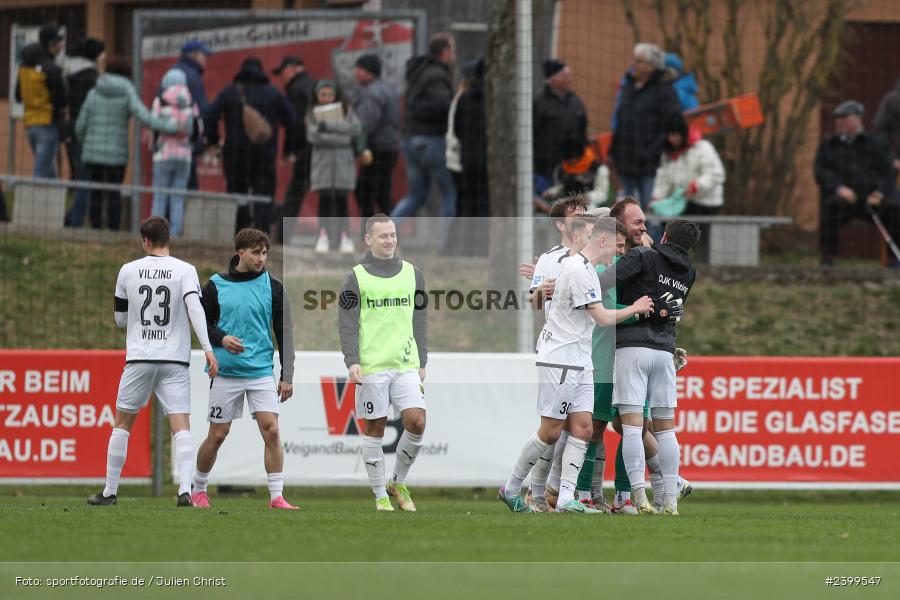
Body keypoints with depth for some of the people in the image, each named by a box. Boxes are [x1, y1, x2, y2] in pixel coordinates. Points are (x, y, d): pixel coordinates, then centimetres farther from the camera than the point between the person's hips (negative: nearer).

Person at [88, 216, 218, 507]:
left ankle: (110, 491, 16)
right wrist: (207, 349, -20)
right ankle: (185, 489, -21)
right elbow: (195, 308, -17)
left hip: (139, 358, 1)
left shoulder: (128, 271, 4)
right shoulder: (185, 270, -2)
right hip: (175, 361, -1)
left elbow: (120, 319, 12)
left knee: (122, 423, 13)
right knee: (181, 426, -5)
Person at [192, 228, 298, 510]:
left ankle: (277, 497, -9)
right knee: (217, 435, 4)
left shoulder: (273, 287, 3)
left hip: (262, 372, 1)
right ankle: (199, 490, 24)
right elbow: (202, 323, 7)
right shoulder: (216, 286, 1)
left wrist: (287, 376, 0)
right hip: (225, 371, -1)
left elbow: (285, 333, 5)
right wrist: (221, 339, -15)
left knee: (271, 430, -12)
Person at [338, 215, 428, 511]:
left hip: (406, 365, 3)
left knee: (416, 422, -9)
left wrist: (422, 362, 13)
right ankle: (380, 495, 10)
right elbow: (347, 323, -2)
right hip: (371, 365, -3)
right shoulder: (356, 278, 2)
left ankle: (398, 483, 11)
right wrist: (352, 362, -13)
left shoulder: (412, 274, 13)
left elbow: (420, 322, 17)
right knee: (374, 429, 1)